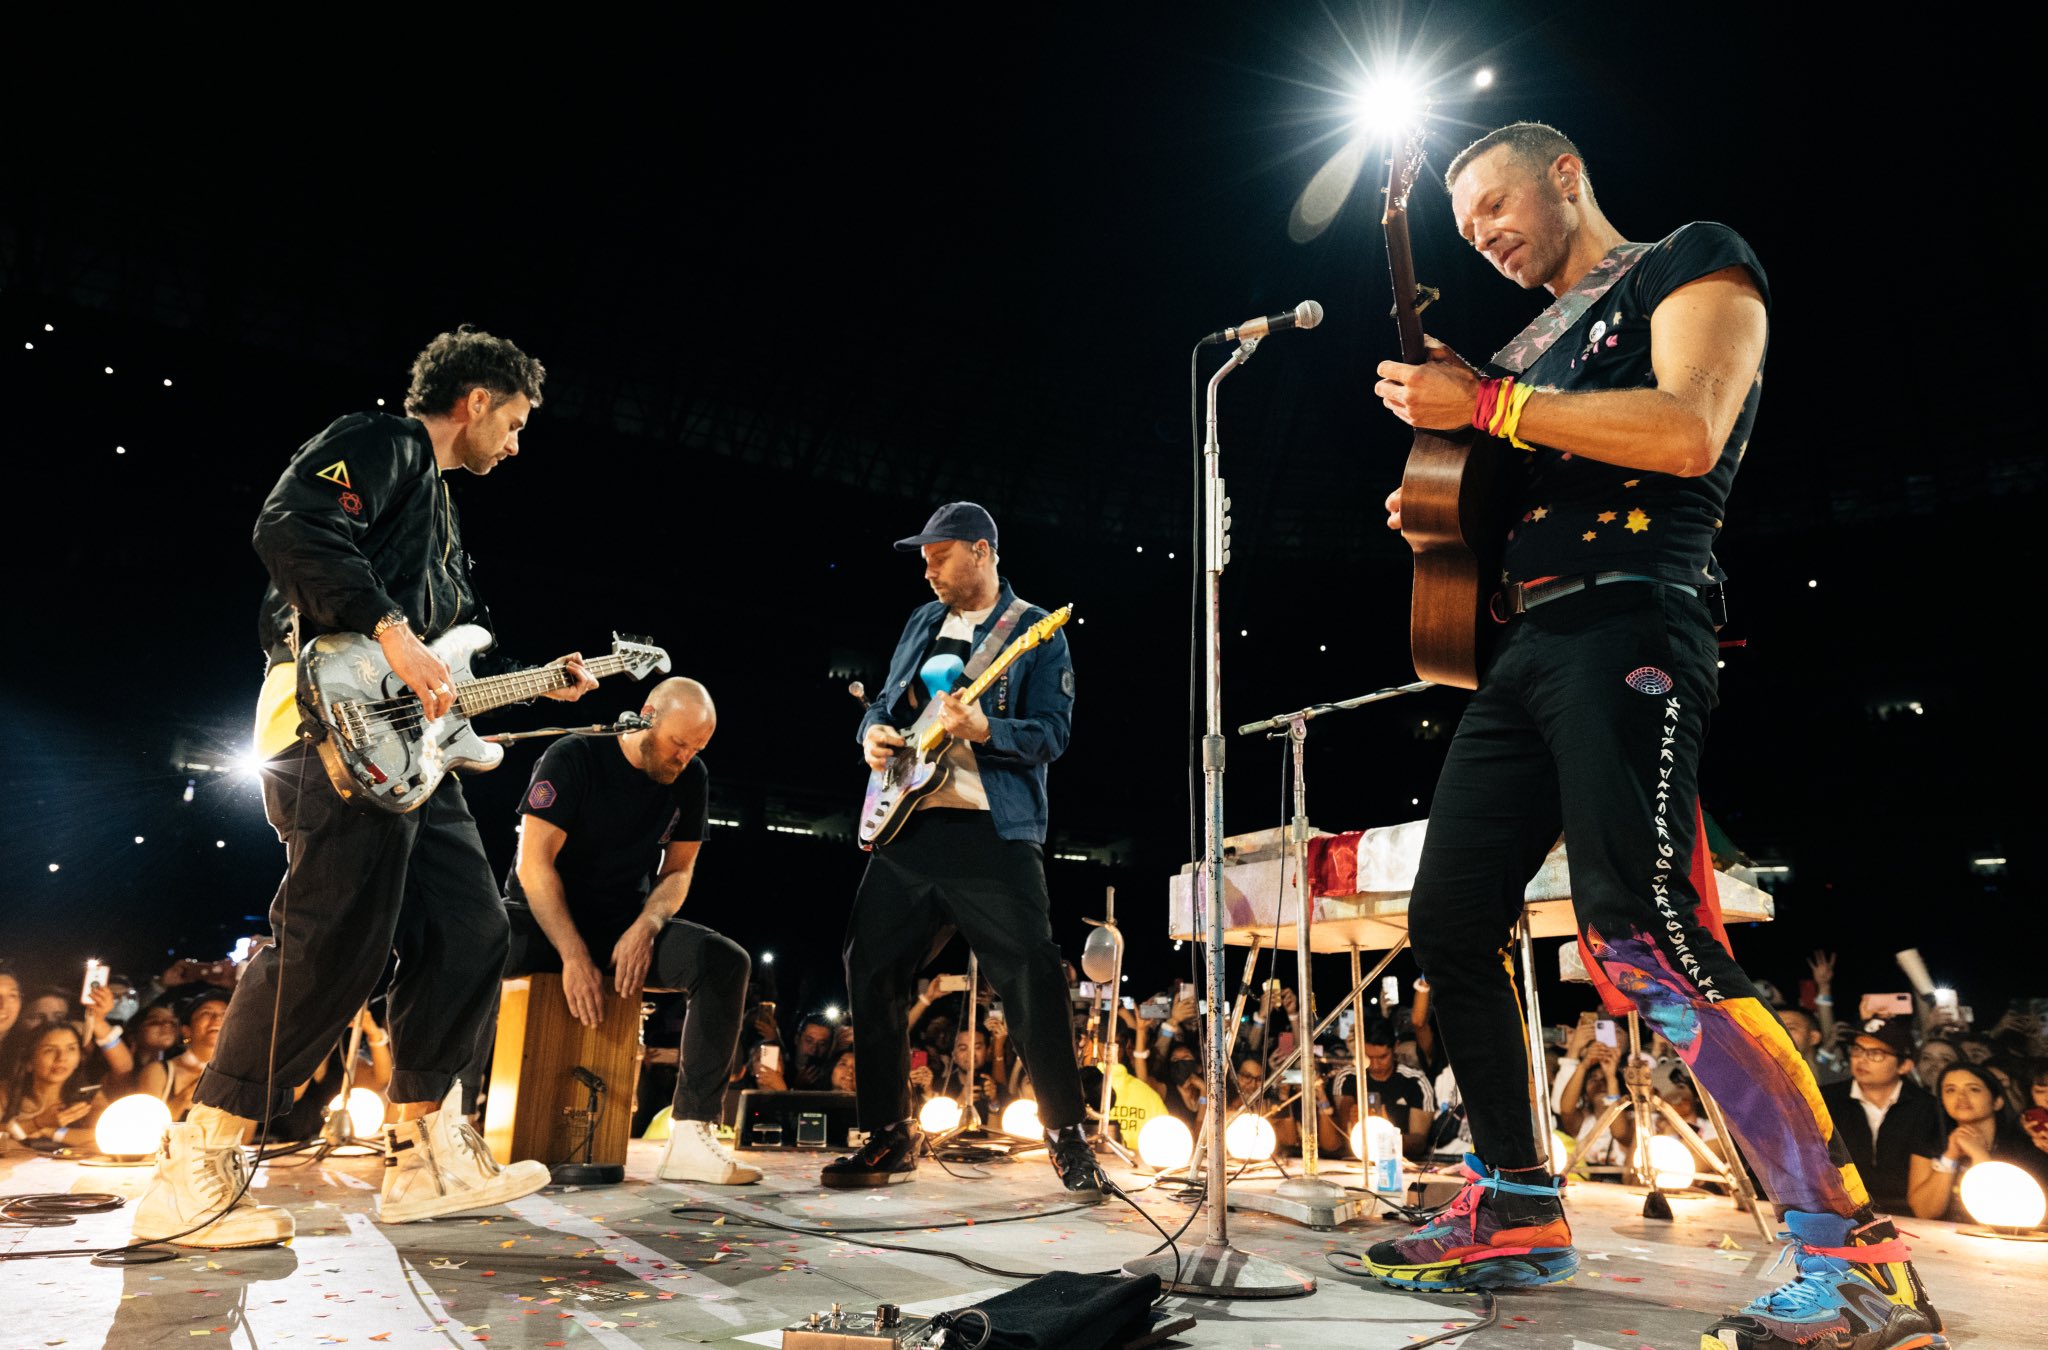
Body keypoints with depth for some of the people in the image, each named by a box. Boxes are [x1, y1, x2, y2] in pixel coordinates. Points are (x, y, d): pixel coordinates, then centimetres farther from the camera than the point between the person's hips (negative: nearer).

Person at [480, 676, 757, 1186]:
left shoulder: (692, 778, 0)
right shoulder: (574, 757, -13)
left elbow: (678, 870, 5)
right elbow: (534, 862, -17)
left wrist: (646, 927, -16)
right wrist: (574, 955, -25)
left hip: (626, 926, 3)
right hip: (544, 916, -3)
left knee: (726, 961, -23)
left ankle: (691, 1136, -24)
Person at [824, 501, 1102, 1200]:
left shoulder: (1036, 632, 0)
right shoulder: (922, 623, 18)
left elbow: (1053, 731, -8)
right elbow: (885, 701, 23)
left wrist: (983, 730, -24)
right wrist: (874, 733, 1)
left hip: (994, 829, -6)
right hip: (908, 825, 6)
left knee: (1031, 978, -11)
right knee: (872, 971, 6)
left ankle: (1067, 1137, 4)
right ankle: (888, 1137, 20)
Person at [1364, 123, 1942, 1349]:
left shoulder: (1692, 262, 7)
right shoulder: (1531, 342, 28)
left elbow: (1688, 430, -13)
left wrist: (1484, 402, -10)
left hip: (1627, 626, -8)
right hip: (1521, 646, 8)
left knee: (1642, 937, -22)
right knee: (1451, 923, 2)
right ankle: (1519, 1213, 13)